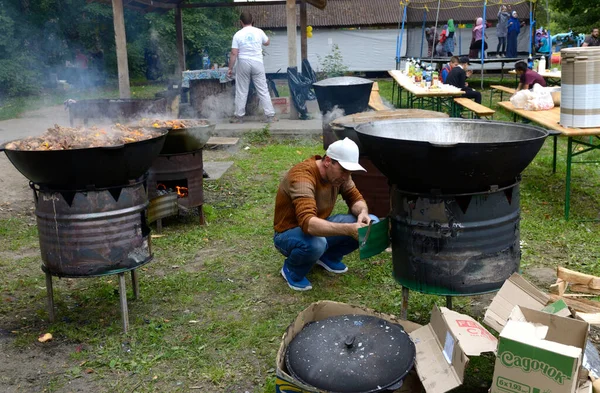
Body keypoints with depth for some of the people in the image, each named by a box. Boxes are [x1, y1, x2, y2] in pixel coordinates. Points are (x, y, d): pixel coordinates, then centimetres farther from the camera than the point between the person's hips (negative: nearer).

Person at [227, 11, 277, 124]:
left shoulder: (238, 35, -4)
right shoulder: (259, 32, 0)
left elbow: (234, 54, -8)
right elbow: (267, 43, 19)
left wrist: (230, 68, -2)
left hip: (243, 64, -1)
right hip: (257, 64, 1)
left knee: (241, 92, 7)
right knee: (263, 91, 4)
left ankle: (239, 116, 12)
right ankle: (270, 116, 3)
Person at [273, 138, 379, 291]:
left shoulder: (338, 173, -9)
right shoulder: (302, 176, -33)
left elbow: (356, 198, 2)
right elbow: (308, 223, -45)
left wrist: (363, 213, -23)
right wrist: (348, 229, -54)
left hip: (320, 226, 7)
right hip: (290, 233, -7)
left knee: (371, 224, -10)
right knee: (315, 243, -42)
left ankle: (328, 257, 12)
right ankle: (292, 270, -6)